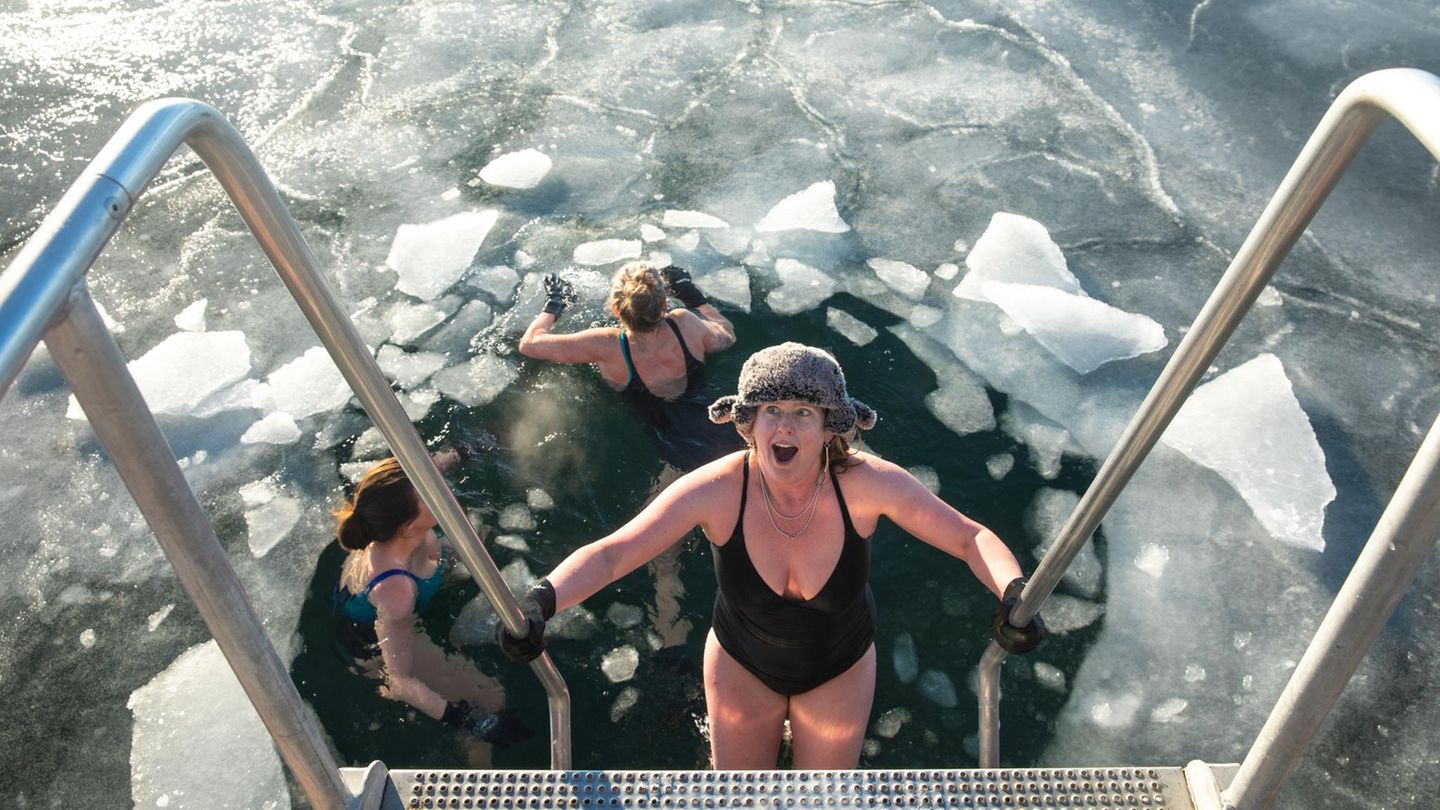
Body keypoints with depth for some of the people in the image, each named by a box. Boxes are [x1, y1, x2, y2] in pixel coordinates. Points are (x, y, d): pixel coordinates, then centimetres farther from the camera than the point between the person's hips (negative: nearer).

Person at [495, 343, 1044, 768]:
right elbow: (610, 554, -32)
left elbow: (971, 538, -21)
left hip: (838, 670, 0)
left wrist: (1013, 593, -41)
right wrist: (541, 600, -49)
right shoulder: (718, 489, -31)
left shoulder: (866, 484, -30)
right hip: (742, 664, 0)